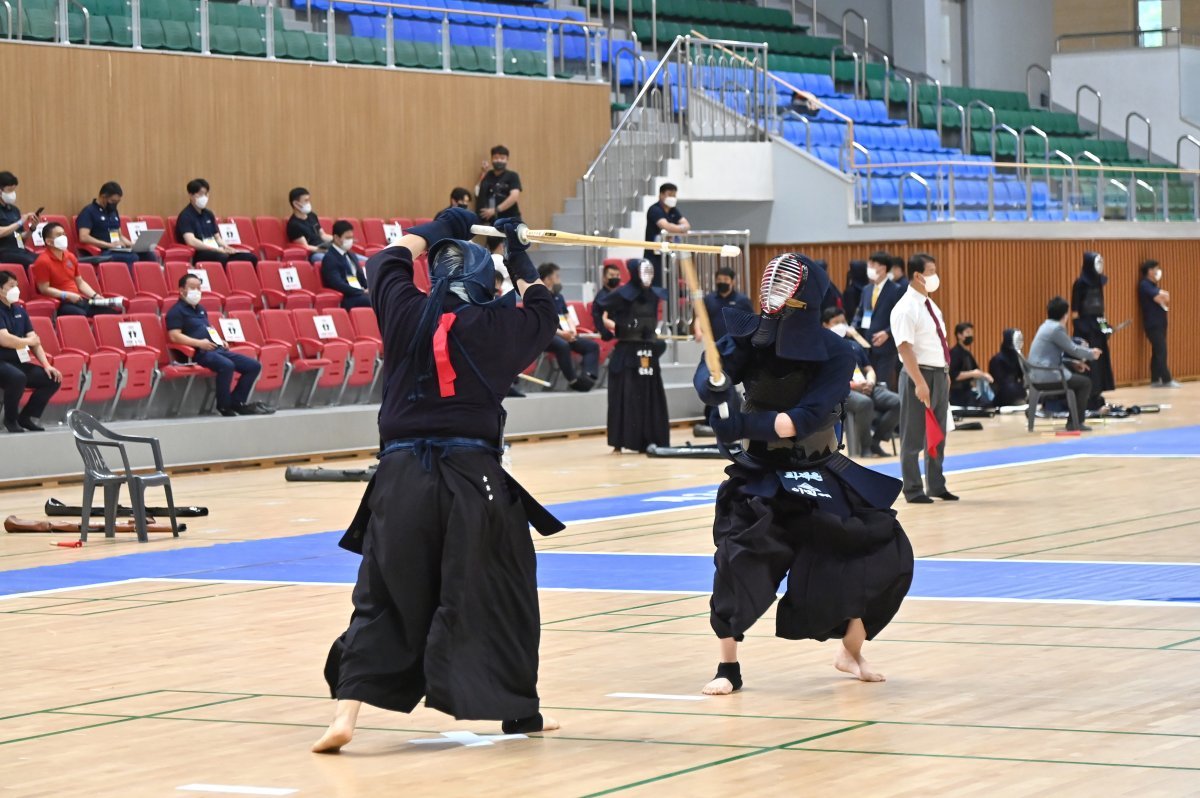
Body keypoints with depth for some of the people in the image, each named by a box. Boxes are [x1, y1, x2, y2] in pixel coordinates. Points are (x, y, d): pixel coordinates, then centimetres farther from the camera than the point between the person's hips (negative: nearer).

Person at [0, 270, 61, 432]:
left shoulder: (19, 311, 14)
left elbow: (35, 341, 11)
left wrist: (46, 365, -1)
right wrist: (29, 341, -6)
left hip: (20, 362, 8)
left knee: (53, 379, -4)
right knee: (18, 377, -37)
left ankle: (27, 417, 9)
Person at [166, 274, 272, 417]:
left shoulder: (200, 309, 26)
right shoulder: (176, 311, 0)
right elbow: (174, 336, -13)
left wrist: (220, 341, 14)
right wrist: (199, 343, -21)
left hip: (217, 349, 9)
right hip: (199, 353, -9)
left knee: (254, 366, -3)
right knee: (226, 365, -37)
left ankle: (236, 402, -1)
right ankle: (224, 406, -21)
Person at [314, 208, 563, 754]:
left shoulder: (405, 314, 5)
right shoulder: (496, 326, 1)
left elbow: (388, 260, 25)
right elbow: (542, 313, 22)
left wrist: (440, 229, 37)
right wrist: (519, 259, 34)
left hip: (402, 477, 2)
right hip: (473, 478, -1)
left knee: (384, 596, 4)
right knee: (499, 591, 13)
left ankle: (346, 711, -12)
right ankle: (520, 711, 23)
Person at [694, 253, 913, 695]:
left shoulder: (835, 354, -16)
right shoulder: (751, 336, -11)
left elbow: (805, 418, -27)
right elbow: (708, 376, -25)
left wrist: (745, 424, -38)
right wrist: (717, 387, -49)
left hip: (819, 474, 1)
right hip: (760, 474, -1)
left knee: (881, 552, 3)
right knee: (738, 554, -23)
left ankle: (852, 651, 28)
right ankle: (728, 667, -11)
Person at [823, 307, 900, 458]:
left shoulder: (854, 345, 28)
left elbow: (869, 369, 26)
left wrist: (870, 382, 0)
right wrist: (852, 385, -17)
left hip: (865, 388, 7)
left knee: (898, 402, -17)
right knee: (864, 403, -40)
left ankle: (875, 441, -8)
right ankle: (864, 446, -20)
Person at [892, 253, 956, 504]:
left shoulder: (930, 306, 13)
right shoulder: (906, 309, -15)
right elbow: (905, 348, -21)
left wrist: (946, 374, 14)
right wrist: (920, 383, -25)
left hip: (940, 374, 9)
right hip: (920, 375, -9)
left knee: (938, 434, 15)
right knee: (914, 436, 0)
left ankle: (937, 485, 24)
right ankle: (913, 490, 7)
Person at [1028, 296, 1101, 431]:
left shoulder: (1047, 326, 16)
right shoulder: (1056, 328, -15)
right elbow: (1073, 349, -9)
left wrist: (1073, 363, 15)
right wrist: (1092, 354, 8)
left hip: (1040, 374, 10)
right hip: (1047, 376, -10)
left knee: (1079, 378, 24)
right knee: (1086, 382, -1)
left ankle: (1073, 420, 22)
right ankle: (1075, 423, 0)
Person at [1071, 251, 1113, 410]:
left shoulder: (1098, 281, 10)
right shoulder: (1081, 283, -13)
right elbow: (1075, 310, -13)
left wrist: (1104, 323, 11)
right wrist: (1080, 327, -17)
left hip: (1098, 325, 8)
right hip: (1085, 326, -8)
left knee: (1100, 360, 9)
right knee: (1088, 362, -8)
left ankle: (1097, 396, 15)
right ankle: (1088, 399, -6)